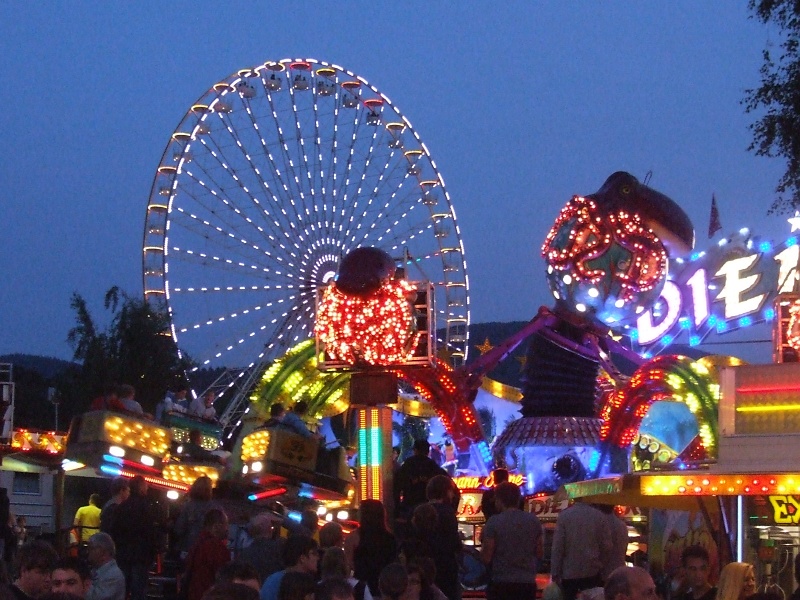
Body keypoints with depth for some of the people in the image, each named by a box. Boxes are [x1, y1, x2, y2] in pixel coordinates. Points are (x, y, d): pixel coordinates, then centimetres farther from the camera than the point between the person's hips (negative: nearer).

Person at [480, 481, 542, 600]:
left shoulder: (494, 522, -9)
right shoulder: (533, 520, 4)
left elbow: (486, 557, -8)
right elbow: (540, 553, 9)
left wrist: (483, 548, 11)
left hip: (501, 584, -4)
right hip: (528, 583, 4)